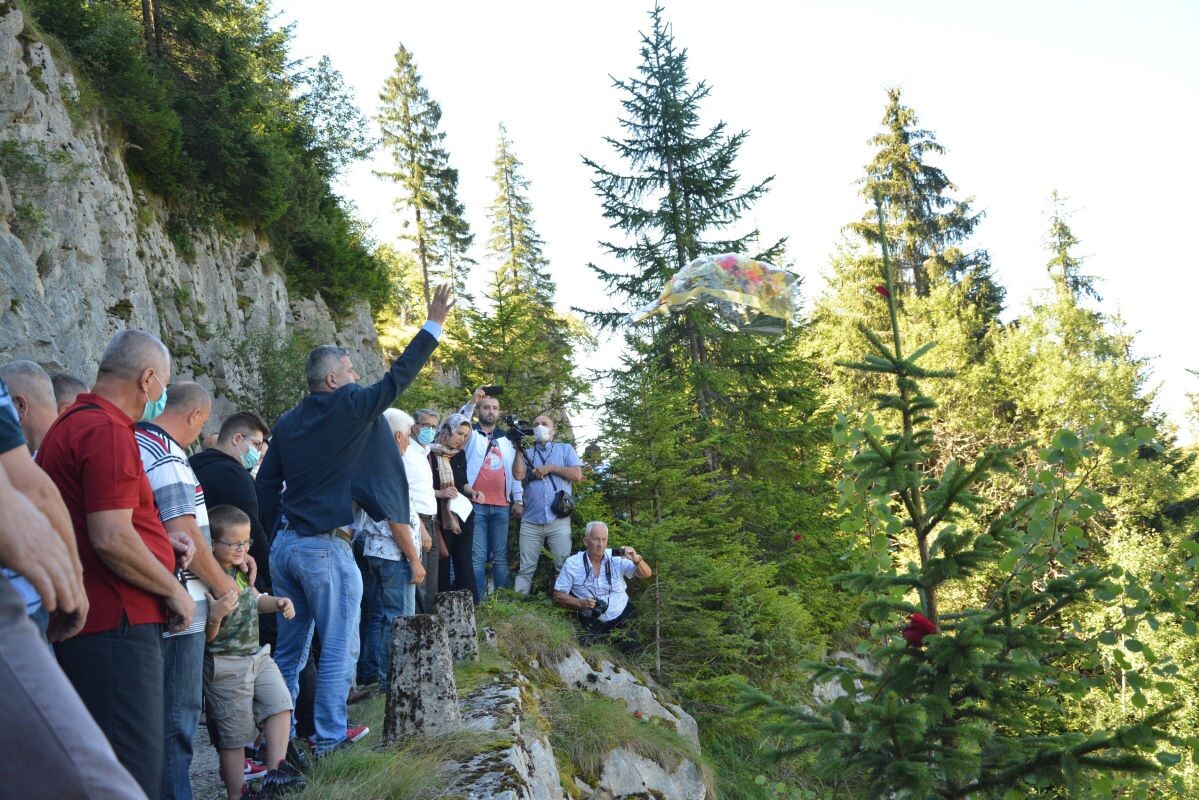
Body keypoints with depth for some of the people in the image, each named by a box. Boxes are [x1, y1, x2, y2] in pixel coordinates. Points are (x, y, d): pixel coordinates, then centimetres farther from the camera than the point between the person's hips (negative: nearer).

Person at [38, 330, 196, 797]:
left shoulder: (70, 426, 18)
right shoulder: (108, 431, -16)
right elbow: (112, 540, -23)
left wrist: (159, 540, 17)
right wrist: (174, 591, -10)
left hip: (84, 619, 11)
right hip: (116, 623, -11)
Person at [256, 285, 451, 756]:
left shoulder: (288, 422, 11)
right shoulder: (349, 408, -8)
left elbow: (266, 484, 12)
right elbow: (398, 377, -5)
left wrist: (276, 534, 20)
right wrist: (433, 325, 2)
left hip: (285, 545, 7)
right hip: (325, 549, -7)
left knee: (289, 647, 14)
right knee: (338, 648, 3)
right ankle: (329, 736, 7)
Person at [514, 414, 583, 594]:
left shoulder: (565, 449, 13)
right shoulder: (527, 452, 16)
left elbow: (577, 475, 0)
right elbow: (519, 475, -3)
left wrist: (550, 468, -4)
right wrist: (519, 449, -2)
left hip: (559, 520, -1)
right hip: (530, 521, 1)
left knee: (564, 565, -1)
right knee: (526, 568, 2)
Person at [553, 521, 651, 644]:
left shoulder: (616, 558, -1)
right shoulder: (572, 564, -4)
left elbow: (646, 574, -5)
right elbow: (558, 595, -1)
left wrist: (636, 560, -27)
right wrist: (581, 603, -17)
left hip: (623, 617, 1)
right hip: (593, 624, -1)